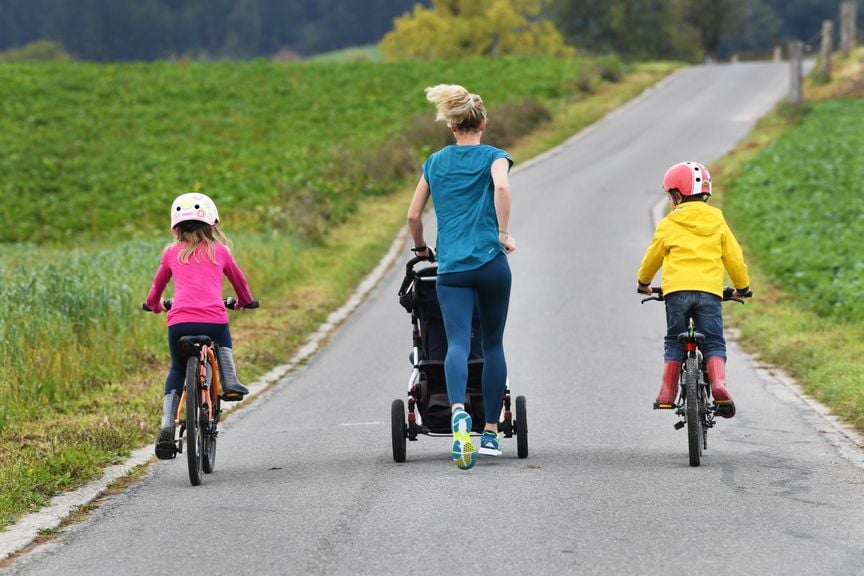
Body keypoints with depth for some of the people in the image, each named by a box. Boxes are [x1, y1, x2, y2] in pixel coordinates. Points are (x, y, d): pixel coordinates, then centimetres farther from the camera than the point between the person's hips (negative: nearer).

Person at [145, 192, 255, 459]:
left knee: (177, 371, 20)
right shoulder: (219, 251, 14)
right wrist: (244, 301, 50)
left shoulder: (172, 252, 16)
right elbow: (239, 280, 29)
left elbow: (158, 284, 31)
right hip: (213, 321, -1)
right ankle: (229, 383, 15)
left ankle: (167, 426, 5)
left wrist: (154, 304, 52)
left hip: (179, 322, 1)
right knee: (223, 343, 36)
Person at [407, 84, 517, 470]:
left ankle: (458, 412, -38)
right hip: (491, 263, -1)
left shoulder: (435, 163, 14)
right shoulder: (493, 156, 5)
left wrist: (420, 248, 31)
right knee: (493, 344, 12)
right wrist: (504, 234, -11)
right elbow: (501, 187, -18)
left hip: (451, 268, 1)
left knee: (457, 343, -10)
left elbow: (413, 215, 14)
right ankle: (491, 432, 15)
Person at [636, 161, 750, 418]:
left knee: (674, 342, 13)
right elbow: (734, 257, 17)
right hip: (710, 290, 1)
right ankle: (719, 384, -17)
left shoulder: (668, 224, 7)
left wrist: (643, 282, 38)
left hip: (676, 290, -1)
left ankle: (667, 394, 7)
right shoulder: (717, 221, 14)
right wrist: (742, 287, 32)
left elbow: (653, 257, 18)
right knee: (714, 343, 6)